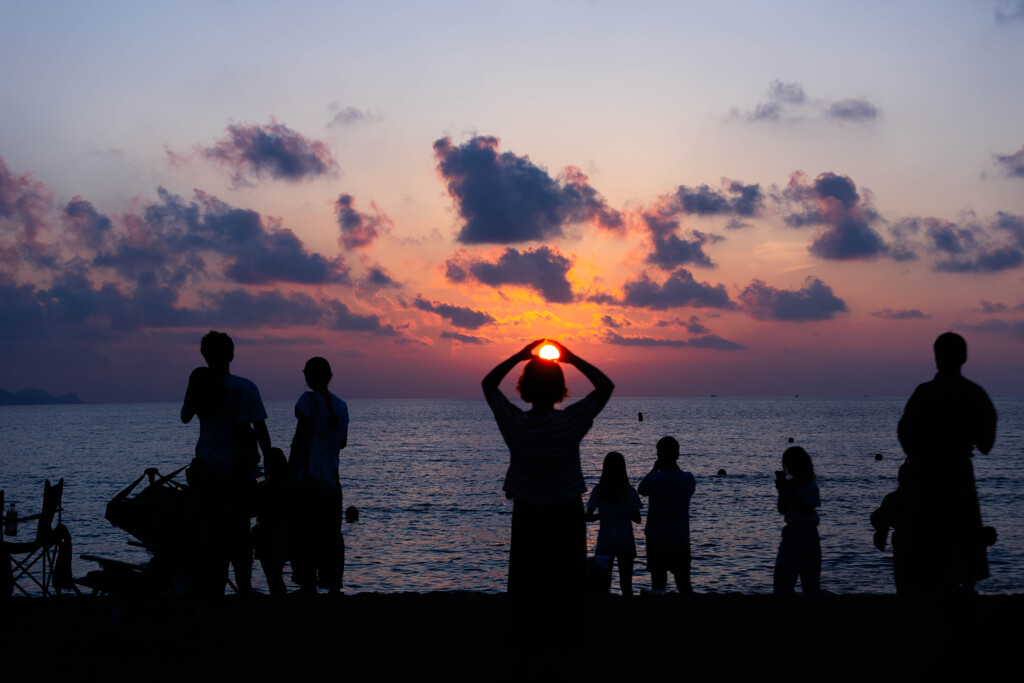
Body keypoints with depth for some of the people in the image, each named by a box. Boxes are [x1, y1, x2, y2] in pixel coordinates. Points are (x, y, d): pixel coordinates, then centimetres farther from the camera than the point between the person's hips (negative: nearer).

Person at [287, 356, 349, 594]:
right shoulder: (340, 405, 12)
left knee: (303, 532, -2)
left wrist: (290, 468, -7)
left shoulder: (308, 400, -7)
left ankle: (308, 583, -5)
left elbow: (301, 436, -13)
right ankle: (333, 585, 8)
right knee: (330, 534, 8)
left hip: (306, 478, -6)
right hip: (331, 479, 6)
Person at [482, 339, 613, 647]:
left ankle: (526, 633, 19)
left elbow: (488, 384, 1)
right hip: (566, 514, -1)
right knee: (565, 576, 12)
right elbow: (606, 386, -8)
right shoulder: (569, 422, -21)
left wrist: (519, 356, 0)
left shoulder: (514, 423, -16)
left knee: (526, 576, 13)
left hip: (526, 513, 1)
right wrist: (572, 359, -7)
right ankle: (561, 631, 18)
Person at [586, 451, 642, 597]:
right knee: (626, 584, 7)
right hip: (626, 543, -1)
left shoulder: (598, 490, -4)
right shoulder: (629, 491, -6)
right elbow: (637, 519, -4)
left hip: (604, 543, 1)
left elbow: (588, 517, -6)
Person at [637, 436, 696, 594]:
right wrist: (675, 466, 11)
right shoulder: (689, 479, -7)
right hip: (682, 539, 3)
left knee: (658, 582, 2)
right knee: (684, 584, 12)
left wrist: (654, 469, 10)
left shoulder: (654, 479, -16)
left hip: (657, 538, -3)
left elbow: (641, 490, 6)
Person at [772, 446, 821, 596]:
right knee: (782, 572, -3)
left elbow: (807, 510, -16)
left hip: (807, 532, -5)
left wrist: (789, 491, -17)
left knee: (809, 572, -1)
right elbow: (782, 510, 5)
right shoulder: (788, 483, 8)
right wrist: (781, 491, -9)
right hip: (790, 531, 5)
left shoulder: (811, 485, -5)